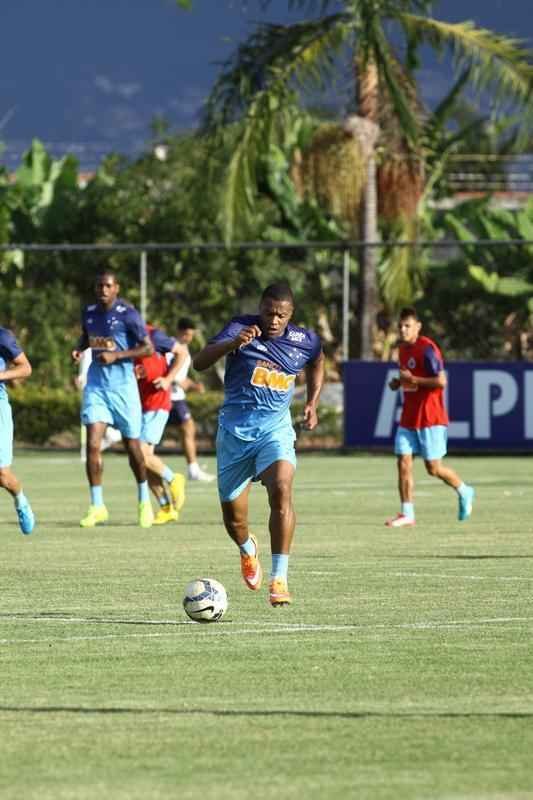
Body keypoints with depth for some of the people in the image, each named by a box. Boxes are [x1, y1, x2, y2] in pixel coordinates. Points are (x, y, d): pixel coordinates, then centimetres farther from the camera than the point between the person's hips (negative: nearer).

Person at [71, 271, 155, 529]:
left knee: (132, 446, 7)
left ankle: (144, 501, 27)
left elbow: (148, 348, -10)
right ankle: (97, 506, -4)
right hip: (96, 384, 4)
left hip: (122, 384, -4)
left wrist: (116, 355, -19)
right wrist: (78, 349, 3)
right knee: (92, 444, -10)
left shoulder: (127, 314, -10)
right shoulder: (89, 312, 6)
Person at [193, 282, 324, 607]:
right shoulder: (241, 328, -12)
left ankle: (280, 579, -26)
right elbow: (200, 362, -25)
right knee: (233, 515, 7)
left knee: (281, 489, -28)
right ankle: (248, 549, 45)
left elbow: (318, 361, 24)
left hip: (275, 429, 0)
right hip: (235, 430, 0)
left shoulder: (304, 342, -2)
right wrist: (233, 343, -42)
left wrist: (312, 404, 16)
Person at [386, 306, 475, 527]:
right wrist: (398, 382, 7)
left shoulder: (427, 349, -15)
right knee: (403, 463, -3)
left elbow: (441, 381, -20)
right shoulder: (403, 349, 12)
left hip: (430, 418, -8)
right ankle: (407, 514, 0)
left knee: (434, 468, -2)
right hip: (409, 417, 8)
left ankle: (464, 492, 23)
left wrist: (412, 379, -19)